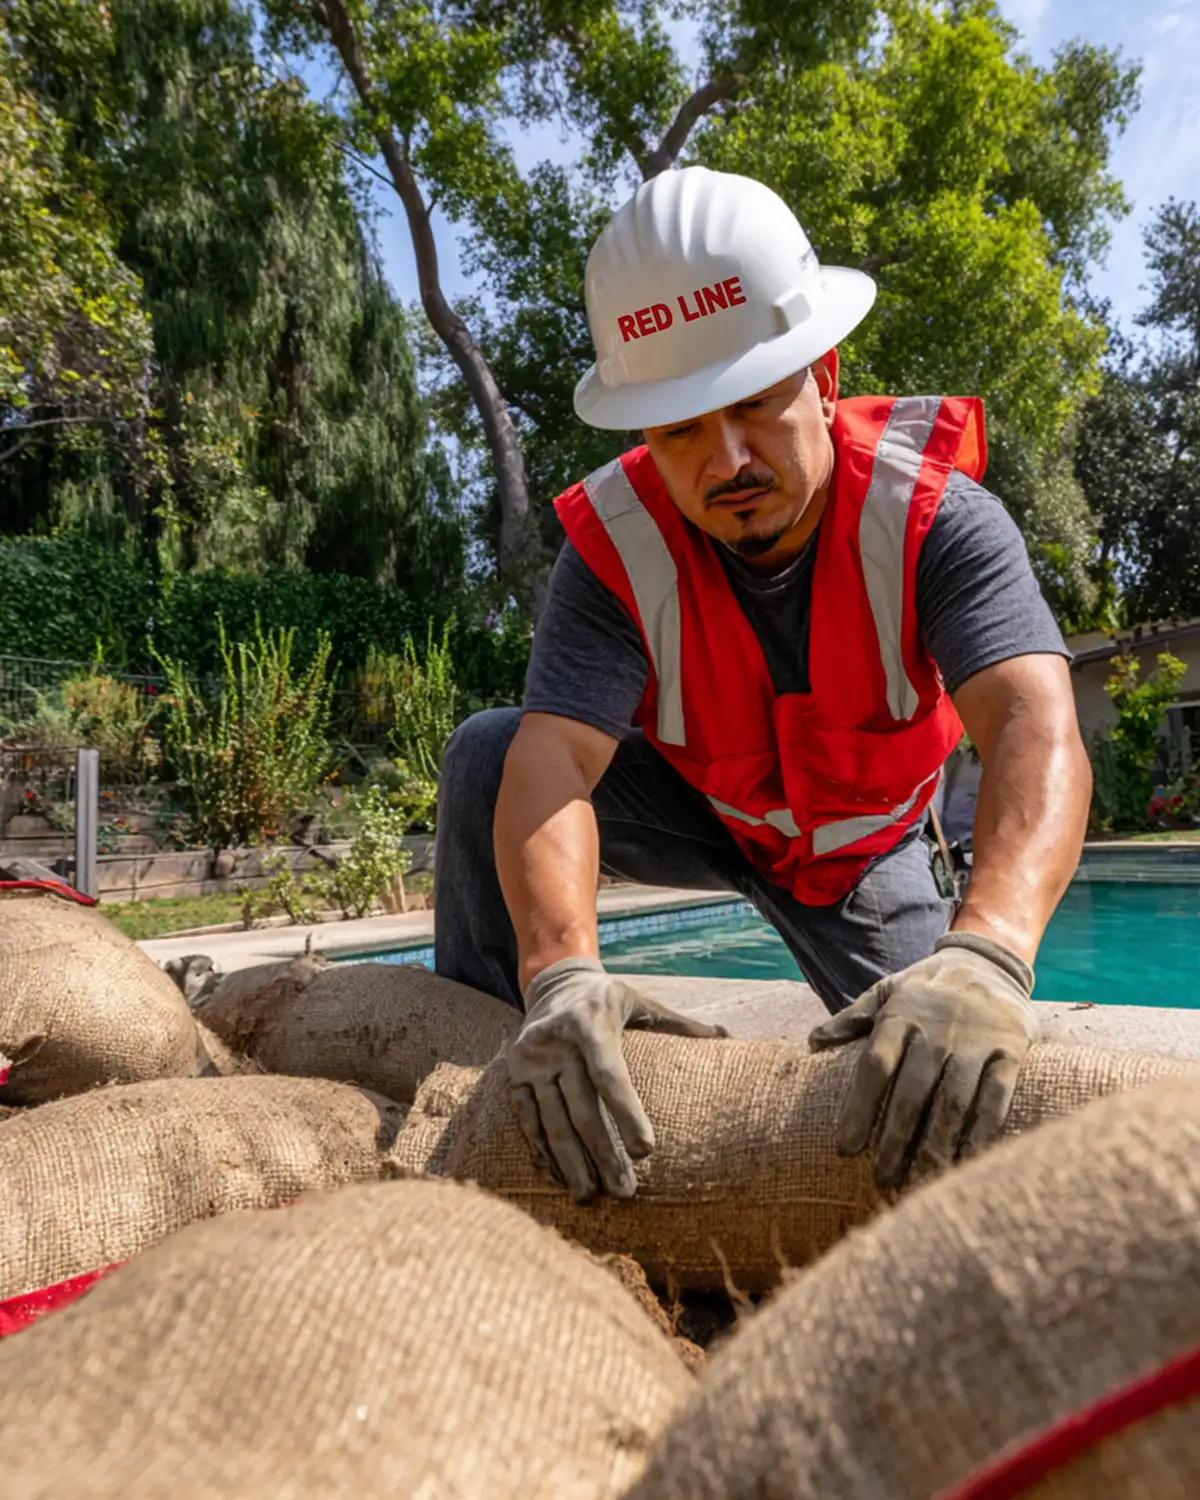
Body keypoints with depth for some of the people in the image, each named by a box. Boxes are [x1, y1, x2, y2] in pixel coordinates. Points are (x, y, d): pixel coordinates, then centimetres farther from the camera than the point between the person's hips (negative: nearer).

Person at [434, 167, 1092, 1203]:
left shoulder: (931, 512, -30)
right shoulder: (617, 541, -27)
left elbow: (1036, 726, -44)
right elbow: (552, 759, -39)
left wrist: (987, 956, -63)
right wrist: (561, 971, -57)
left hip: (861, 840, 1)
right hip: (695, 810, 0)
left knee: (953, 1073, -4)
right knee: (486, 757, -23)